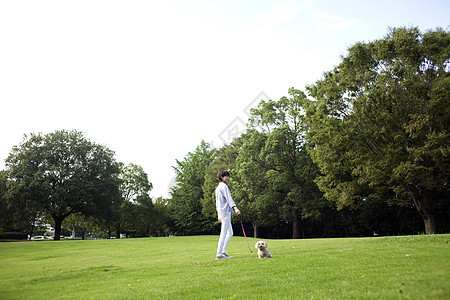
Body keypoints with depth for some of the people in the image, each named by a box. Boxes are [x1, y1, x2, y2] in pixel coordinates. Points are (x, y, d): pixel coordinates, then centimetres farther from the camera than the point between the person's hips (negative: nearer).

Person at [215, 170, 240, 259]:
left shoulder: (218, 187, 21)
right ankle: (219, 254, -3)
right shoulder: (223, 186, -8)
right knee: (223, 234, -6)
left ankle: (223, 252, 12)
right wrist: (235, 207, -37)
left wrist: (219, 216, 27)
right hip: (225, 212, -10)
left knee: (230, 233, 13)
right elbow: (229, 198, -24)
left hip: (221, 213, 10)